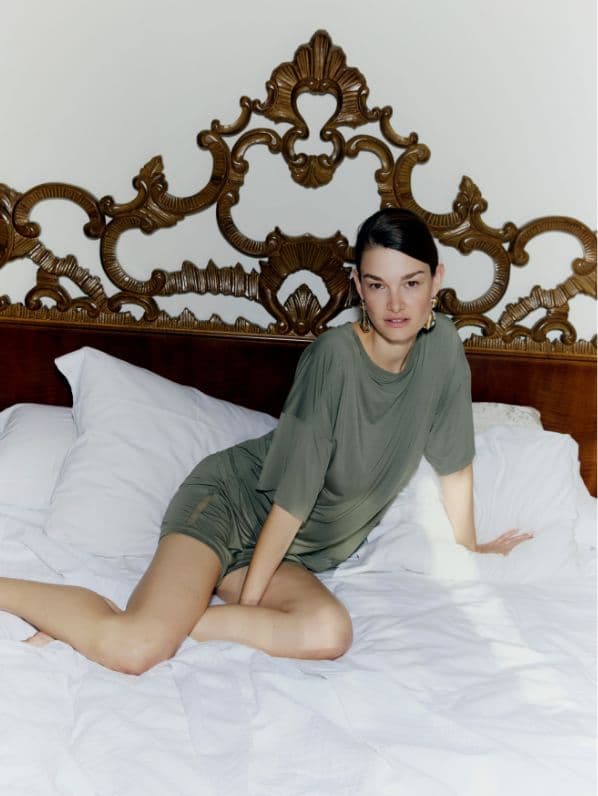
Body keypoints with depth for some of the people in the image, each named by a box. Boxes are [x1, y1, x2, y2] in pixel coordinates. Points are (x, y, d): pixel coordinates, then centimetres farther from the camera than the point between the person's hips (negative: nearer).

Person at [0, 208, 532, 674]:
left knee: (329, 634, -28)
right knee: (134, 649, -26)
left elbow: (454, 460, 7)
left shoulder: (443, 347, -6)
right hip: (232, 502, -5)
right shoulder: (334, 355, -22)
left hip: (295, 553, 6)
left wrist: (469, 546, 17)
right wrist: (250, 598, -12)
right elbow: (295, 492, -20)